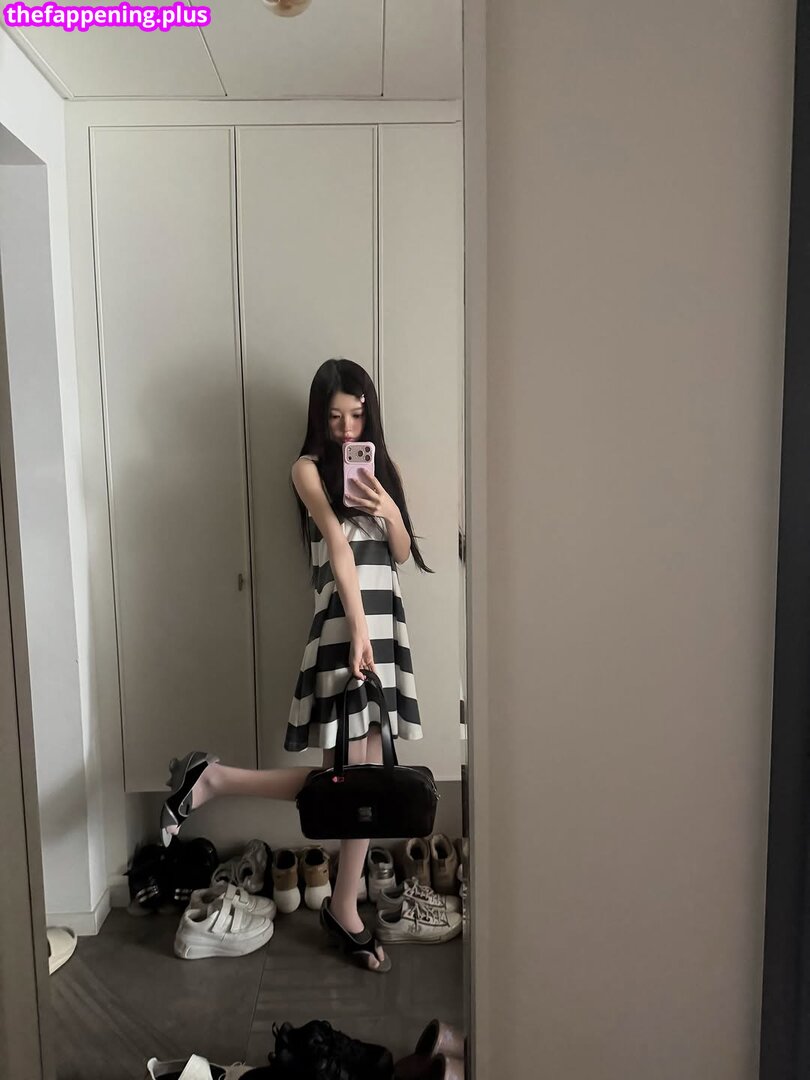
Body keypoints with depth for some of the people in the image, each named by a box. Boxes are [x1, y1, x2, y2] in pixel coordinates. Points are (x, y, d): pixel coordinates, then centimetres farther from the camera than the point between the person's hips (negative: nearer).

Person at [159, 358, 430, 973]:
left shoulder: (381, 466, 17)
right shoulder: (310, 469, -3)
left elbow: (402, 553, 12)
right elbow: (338, 546, -17)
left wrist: (388, 508, -8)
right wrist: (357, 631, -24)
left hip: (387, 621, 7)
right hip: (343, 625, -7)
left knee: (367, 778, 9)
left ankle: (344, 910, 24)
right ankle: (213, 778, 9)